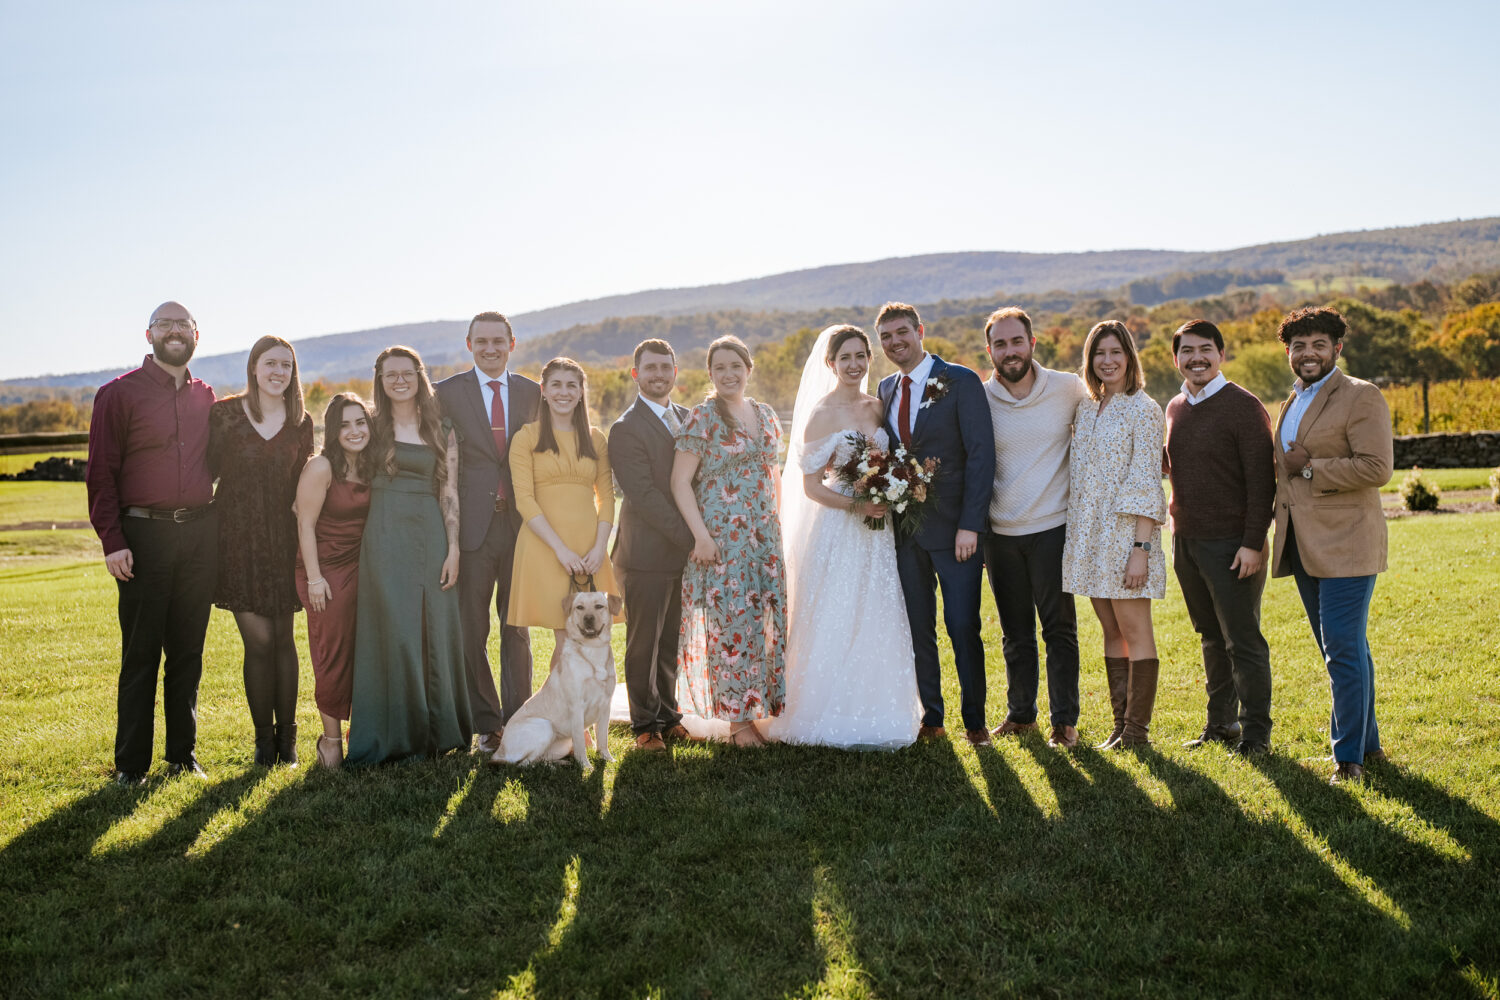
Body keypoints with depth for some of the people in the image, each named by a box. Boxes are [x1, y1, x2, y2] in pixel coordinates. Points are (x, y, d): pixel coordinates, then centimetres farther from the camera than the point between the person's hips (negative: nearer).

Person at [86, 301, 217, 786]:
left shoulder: (206, 397, 14)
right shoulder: (119, 393, 1)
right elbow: (101, 472, -3)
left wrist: (217, 527, 9)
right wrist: (111, 540, -11)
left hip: (200, 533, 4)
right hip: (143, 533, -4)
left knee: (188, 651, 9)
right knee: (141, 653, 0)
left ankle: (184, 756, 18)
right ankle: (131, 764, 9)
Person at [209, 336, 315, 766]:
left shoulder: (300, 423, 7)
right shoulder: (225, 413, -1)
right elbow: (207, 470, 2)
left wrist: (305, 539, 3)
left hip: (282, 536, 2)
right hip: (237, 534, -2)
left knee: (283, 638, 6)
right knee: (258, 639, -4)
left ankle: (286, 735, 16)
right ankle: (264, 738, 10)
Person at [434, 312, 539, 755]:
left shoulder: (531, 393, 9)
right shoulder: (447, 392, 2)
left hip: (520, 523, 2)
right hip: (472, 524, -1)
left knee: (517, 628, 9)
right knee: (471, 631, 5)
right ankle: (486, 725, 17)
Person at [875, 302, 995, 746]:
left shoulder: (961, 381, -6)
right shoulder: (885, 389, 12)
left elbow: (981, 455, -10)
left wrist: (970, 525, -16)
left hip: (953, 528, -5)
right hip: (904, 529, 5)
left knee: (963, 628, -1)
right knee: (917, 629, 10)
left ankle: (974, 719, 14)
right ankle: (931, 717, 22)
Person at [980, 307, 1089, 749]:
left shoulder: (1068, 388, -5)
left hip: (1052, 528, -1)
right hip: (1000, 532, 2)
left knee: (1060, 629, 5)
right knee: (1015, 633, 14)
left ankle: (1065, 720, 17)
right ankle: (1020, 714, 27)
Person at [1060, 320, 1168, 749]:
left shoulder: (1143, 409, -6)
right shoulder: (1085, 409, 13)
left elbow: (1146, 485, -12)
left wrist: (1141, 548, -17)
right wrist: (1074, 535, 10)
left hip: (1125, 534, -7)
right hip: (1088, 537, 7)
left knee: (1135, 633, -1)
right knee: (1111, 632, 11)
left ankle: (1137, 731, 5)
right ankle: (1119, 726, 17)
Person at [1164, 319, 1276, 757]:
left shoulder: (1243, 406, -9)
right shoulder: (1174, 409, 11)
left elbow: (1262, 480, -12)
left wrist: (1253, 543, -17)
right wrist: (1178, 529, 11)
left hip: (1232, 543, -6)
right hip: (1186, 541, 6)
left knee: (1243, 641, 0)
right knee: (1212, 638, 15)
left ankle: (1255, 730, 12)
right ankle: (1221, 723, 25)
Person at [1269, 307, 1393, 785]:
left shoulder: (1361, 397, -8)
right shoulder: (1293, 401, 17)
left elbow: (1376, 468, -18)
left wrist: (1309, 468, -15)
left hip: (1344, 544, -8)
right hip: (1304, 546, 8)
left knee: (1344, 651, -8)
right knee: (1341, 650, 15)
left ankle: (1349, 757, 1)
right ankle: (1367, 743, 28)